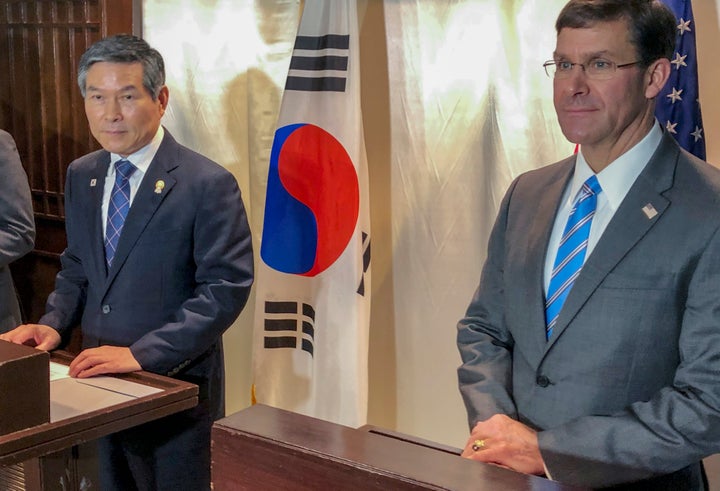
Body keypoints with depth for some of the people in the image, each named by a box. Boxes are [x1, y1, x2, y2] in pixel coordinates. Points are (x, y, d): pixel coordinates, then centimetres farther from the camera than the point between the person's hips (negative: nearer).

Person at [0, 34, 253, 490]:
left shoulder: (207, 183, -15)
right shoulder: (82, 175, 6)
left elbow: (226, 287, -18)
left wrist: (142, 354, -23)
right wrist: (54, 324, -3)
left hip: (175, 384, -6)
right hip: (100, 381, 6)